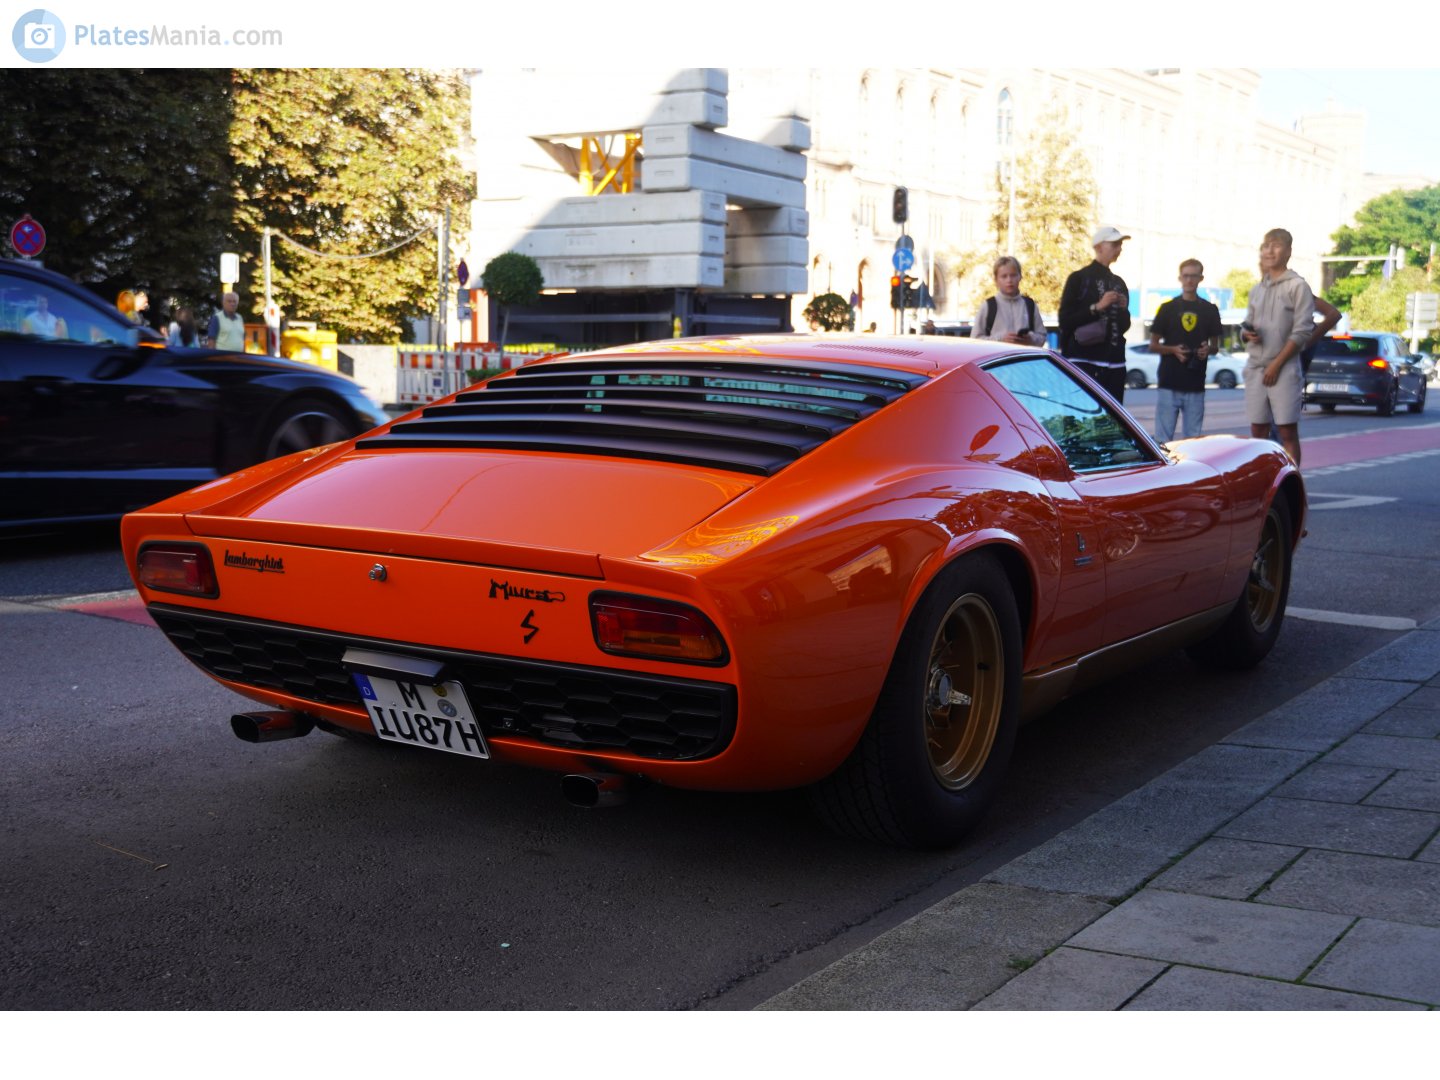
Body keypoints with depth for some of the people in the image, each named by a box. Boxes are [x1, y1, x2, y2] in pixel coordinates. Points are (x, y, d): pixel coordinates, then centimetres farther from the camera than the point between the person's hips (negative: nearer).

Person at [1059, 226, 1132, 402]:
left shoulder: (1118, 282, 19)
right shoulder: (1079, 279, -1)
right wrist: (1097, 307, -16)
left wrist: (1123, 309, 3)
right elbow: (1065, 320, -8)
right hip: (1085, 362, -6)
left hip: (1115, 363, 6)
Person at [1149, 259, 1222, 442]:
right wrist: (1173, 350, -13)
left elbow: (1215, 346, 16)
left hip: (1196, 385, 2)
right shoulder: (1168, 308, 5)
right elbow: (1153, 345, 6)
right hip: (1169, 383, -2)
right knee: (1163, 437, -4)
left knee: (1193, 438, 6)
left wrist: (1208, 349, -7)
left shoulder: (1210, 310, 10)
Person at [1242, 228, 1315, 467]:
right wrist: (1246, 333, -4)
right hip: (1255, 368, 6)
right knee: (1258, 432, 8)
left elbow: (1303, 331, -9)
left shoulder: (1298, 286, -3)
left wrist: (1277, 364, -12)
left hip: (1285, 369, -6)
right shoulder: (1257, 290, 15)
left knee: (1288, 433, -5)